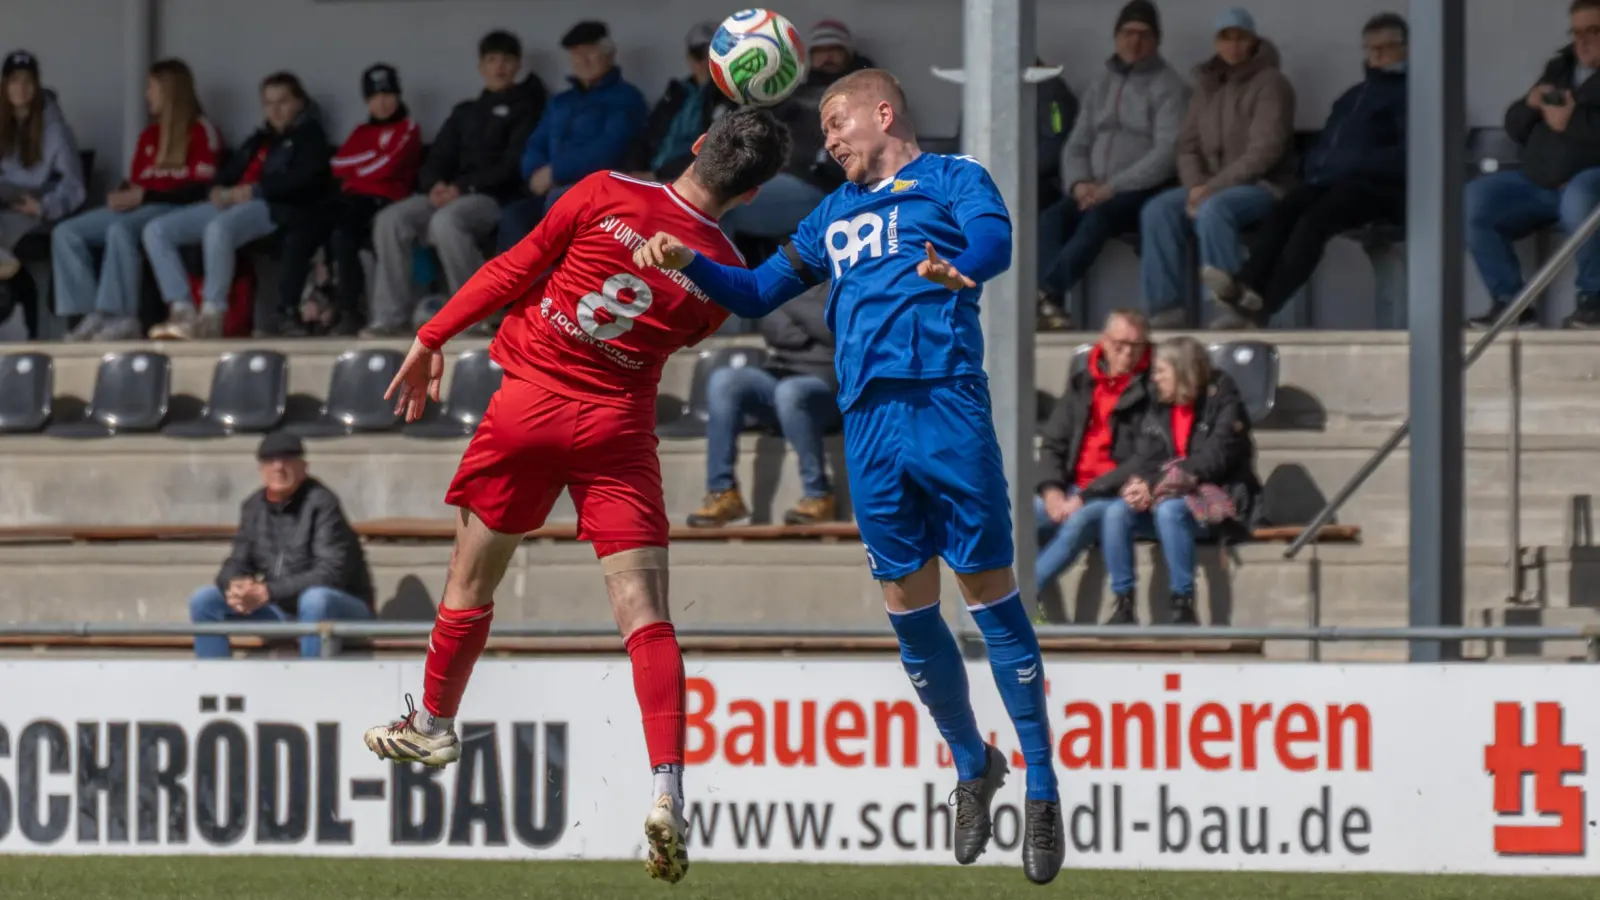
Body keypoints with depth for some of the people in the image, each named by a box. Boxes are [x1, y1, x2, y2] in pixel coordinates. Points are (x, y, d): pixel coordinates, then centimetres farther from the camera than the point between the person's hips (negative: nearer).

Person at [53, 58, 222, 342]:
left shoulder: (201, 131, 0)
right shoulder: (149, 135, 23)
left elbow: (200, 190, -9)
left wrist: (144, 196, -13)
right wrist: (121, 195, -3)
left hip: (174, 210, -8)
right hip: (137, 209, 8)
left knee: (120, 230, -39)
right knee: (65, 233, -12)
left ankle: (123, 319, -39)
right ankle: (93, 316, -24)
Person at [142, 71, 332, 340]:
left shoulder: (309, 136, 11)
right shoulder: (259, 140, 32)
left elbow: (300, 179, -6)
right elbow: (229, 173, 26)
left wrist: (250, 191, -11)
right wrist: (219, 191, 1)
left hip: (275, 208, -8)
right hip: (230, 206, 8)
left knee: (218, 228, -41)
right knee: (156, 230, -10)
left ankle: (212, 316, -40)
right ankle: (182, 310, -22)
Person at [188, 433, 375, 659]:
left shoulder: (321, 503, -16)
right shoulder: (255, 507, 4)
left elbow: (331, 572, -24)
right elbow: (236, 564, 7)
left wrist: (269, 592, -30)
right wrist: (234, 587, -20)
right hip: (282, 613, 6)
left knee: (315, 599, -40)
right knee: (204, 600, -4)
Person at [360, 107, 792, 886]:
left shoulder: (607, 195, -10)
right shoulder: (721, 271, -4)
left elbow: (514, 269, -2)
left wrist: (431, 340, 7)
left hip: (530, 406, -1)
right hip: (619, 427, 1)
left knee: (472, 576, 19)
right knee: (644, 610, -5)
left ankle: (433, 724, 38)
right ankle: (667, 792, -21)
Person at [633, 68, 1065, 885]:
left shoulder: (953, 180, 5)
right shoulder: (833, 217, 24)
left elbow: (994, 238, -16)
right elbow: (757, 294, 29)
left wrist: (960, 269, -39)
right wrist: (689, 264, 10)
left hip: (946, 403, -6)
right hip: (868, 422, 6)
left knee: (988, 589, -6)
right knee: (907, 606, 7)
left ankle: (1041, 787, -1)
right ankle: (972, 766, 25)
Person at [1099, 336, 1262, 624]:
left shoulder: (1223, 403, -6)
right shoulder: (1159, 410, 14)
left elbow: (1214, 460, -16)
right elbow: (1145, 459, 9)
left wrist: (1155, 486, -20)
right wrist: (1139, 484, -17)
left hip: (1219, 504, -6)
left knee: (1169, 510, -37)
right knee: (1116, 513, -20)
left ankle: (1184, 608, -34)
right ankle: (1124, 607, -21)